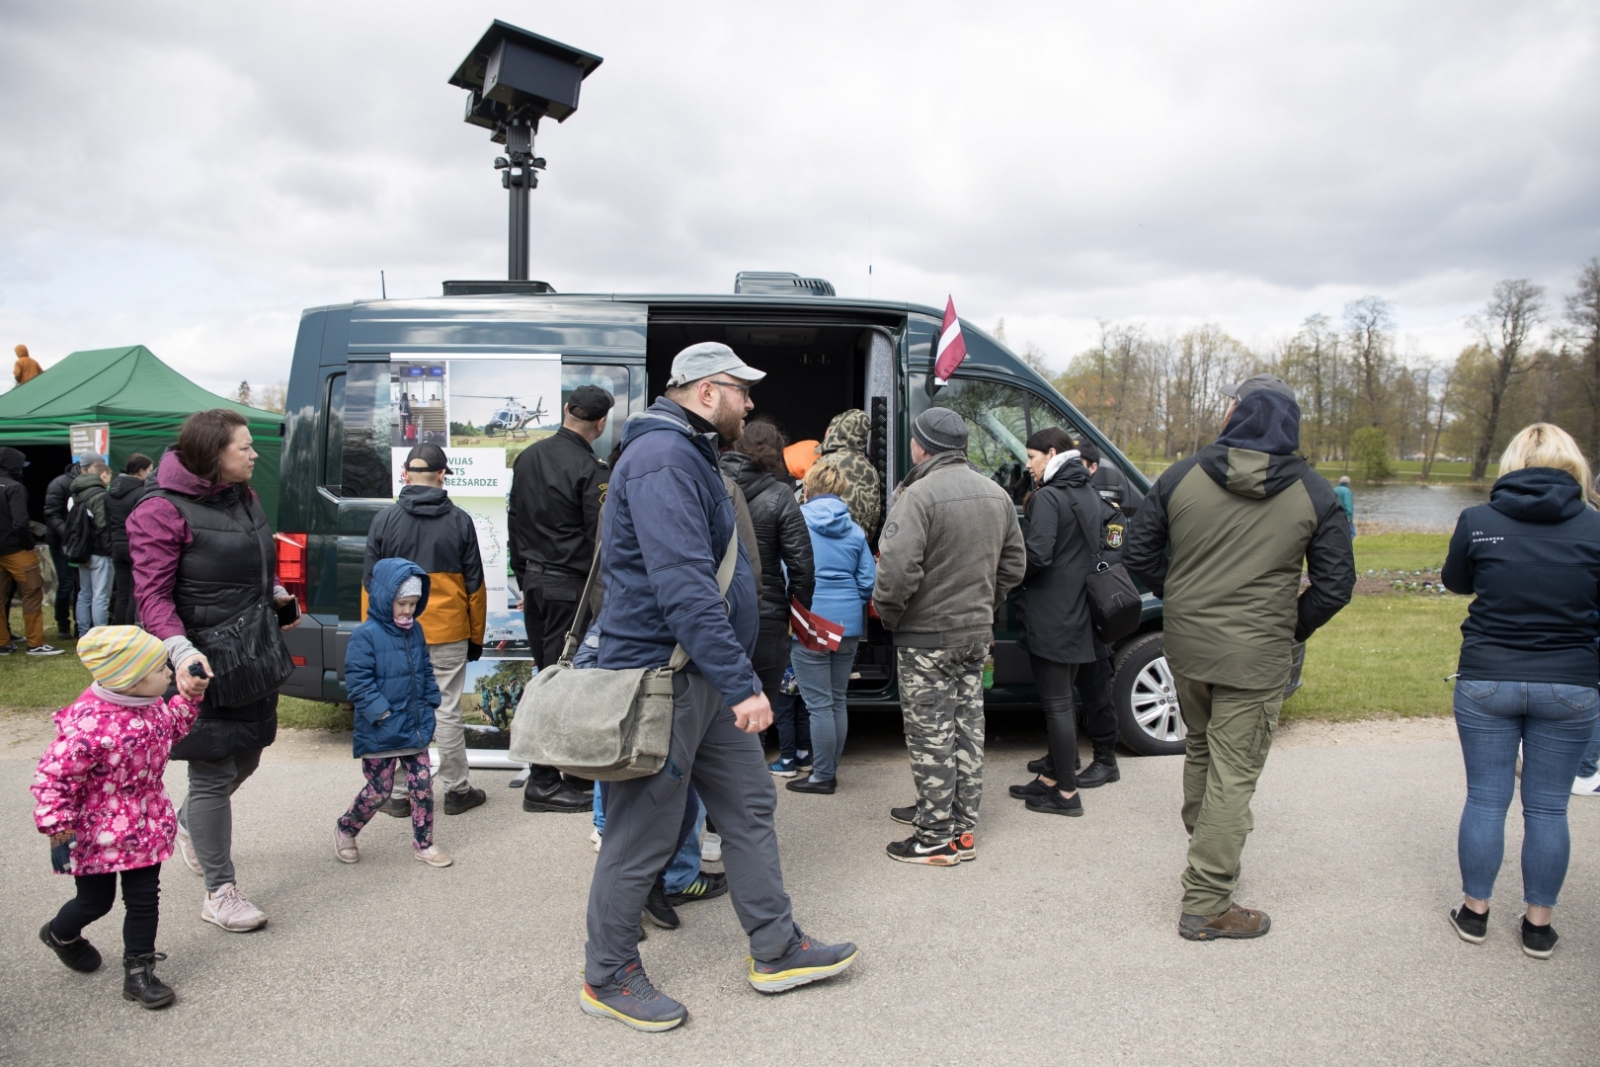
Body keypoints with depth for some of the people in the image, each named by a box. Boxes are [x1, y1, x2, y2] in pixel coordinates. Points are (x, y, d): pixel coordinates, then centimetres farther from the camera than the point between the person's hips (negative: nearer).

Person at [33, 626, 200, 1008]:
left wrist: (188, 699, 7)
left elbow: (170, 728, 18)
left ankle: (138, 973, 22)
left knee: (144, 900, 9)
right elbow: (53, 775, -25)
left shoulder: (149, 704, -5)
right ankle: (60, 934, 48)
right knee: (96, 901, 14)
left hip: (146, 825, 6)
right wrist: (57, 824, -24)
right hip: (100, 831, -6)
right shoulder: (91, 723, -31)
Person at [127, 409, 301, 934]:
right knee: (214, 775, 0)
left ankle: (189, 824, 50)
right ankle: (220, 892, 14)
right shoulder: (163, 511, -15)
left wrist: (277, 595, 9)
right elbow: (152, 595, -18)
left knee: (245, 758, 21)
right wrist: (182, 653, -31)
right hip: (206, 667, -8)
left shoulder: (244, 497, 10)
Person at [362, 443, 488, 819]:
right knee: (447, 712, 5)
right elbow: (474, 584, 3)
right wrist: (476, 636, 12)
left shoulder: (384, 520, -1)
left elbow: (370, 584, 4)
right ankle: (457, 790, 13)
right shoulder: (459, 520, -1)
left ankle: (399, 794, 13)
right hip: (448, 634, 0)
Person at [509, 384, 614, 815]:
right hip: (570, 586, -8)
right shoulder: (591, 470, -15)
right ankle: (544, 783, 2)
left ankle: (546, 766, 22)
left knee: (546, 677, 15)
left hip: (535, 581, 8)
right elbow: (600, 538, -16)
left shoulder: (528, 457, 11)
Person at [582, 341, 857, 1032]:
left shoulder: (689, 456, 16)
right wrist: (742, 682, -30)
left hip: (704, 679, 11)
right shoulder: (663, 459, -19)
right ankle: (608, 977, 20)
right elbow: (682, 586, -29)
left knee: (749, 806, 15)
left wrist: (734, 675, 27)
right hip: (662, 676, -11)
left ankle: (776, 950, 27)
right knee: (643, 834, 2)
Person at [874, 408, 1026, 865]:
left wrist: (887, 612, -9)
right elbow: (1014, 564, 15)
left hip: (926, 637, -8)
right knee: (967, 729, 15)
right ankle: (963, 828, 25)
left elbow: (898, 569, -27)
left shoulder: (918, 495, -19)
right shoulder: (996, 494, 8)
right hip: (977, 633, 8)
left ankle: (936, 839, 7)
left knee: (931, 738, 0)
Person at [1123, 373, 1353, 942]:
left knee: (1200, 750, 25)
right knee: (1232, 775, 2)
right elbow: (1335, 583, -2)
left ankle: (1204, 846, 41)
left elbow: (1137, 552, 3)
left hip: (1185, 646, 3)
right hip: (1255, 658, -3)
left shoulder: (1183, 476, -2)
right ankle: (1206, 905, 7)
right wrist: (1292, 627, 12)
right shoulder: (1314, 493, -4)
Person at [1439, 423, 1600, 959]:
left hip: (1487, 679, 0)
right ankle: (1538, 924, 22)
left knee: (1486, 799, 11)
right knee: (1548, 808, 11)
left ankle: (1475, 911, 22)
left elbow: (1455, 581, 9)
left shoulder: (1477, 521, -8)